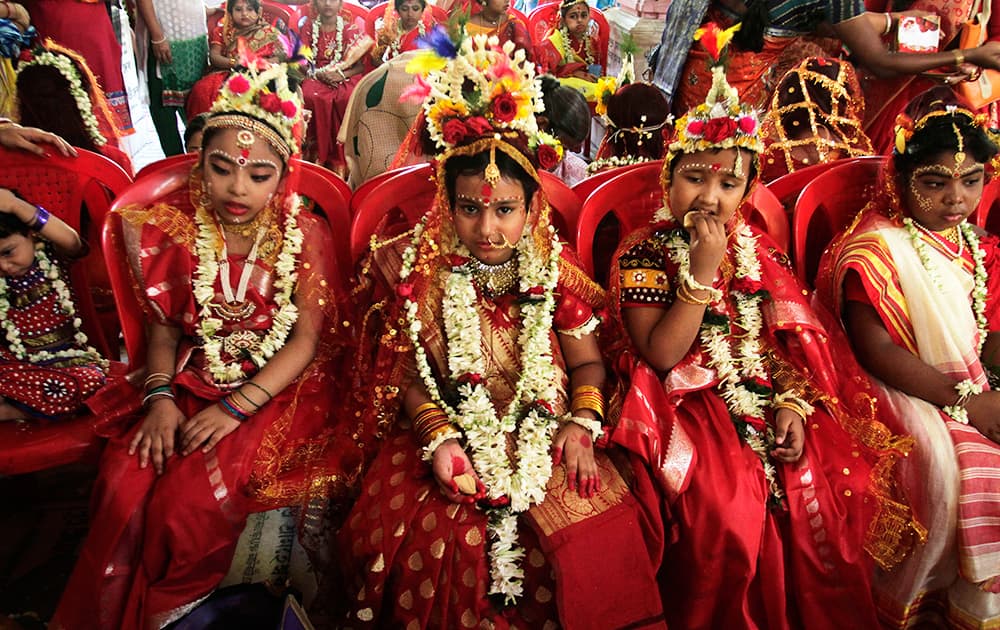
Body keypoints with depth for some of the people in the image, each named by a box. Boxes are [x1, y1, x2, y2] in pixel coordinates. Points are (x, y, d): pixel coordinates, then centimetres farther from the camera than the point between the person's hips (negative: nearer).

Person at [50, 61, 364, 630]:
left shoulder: (304, 235, -8)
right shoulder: (174, 228, 0)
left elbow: (307, 340, -10)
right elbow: (163, 328, 7)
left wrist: (236, 408, -18)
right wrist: (160, 397, -11)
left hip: (279, 388, -3)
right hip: (194, 384, 3)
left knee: (191, 499, -23)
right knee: (123, 485, -21)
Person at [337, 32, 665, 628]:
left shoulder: (554, 270, 1)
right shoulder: (420, 272, -1)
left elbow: (587, 361, 7)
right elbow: (410, 376, 1)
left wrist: (582, 423, -10)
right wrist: (438, 439, -14)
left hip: (545, 437, 1)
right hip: (452, 438, 0)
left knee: (597, 532, -19)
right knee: (435, 541, -24)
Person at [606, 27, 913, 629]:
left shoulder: (762, 252, 9)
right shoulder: (643, 254, -6)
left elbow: (792, 341, 9)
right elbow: (661, 355, -15)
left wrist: (793, 404, -7)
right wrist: (703, 271, -19)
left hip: (770, 398, 5)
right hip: (690, 404, -4)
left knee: (825, 497, -11)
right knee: (729, 514, -23)